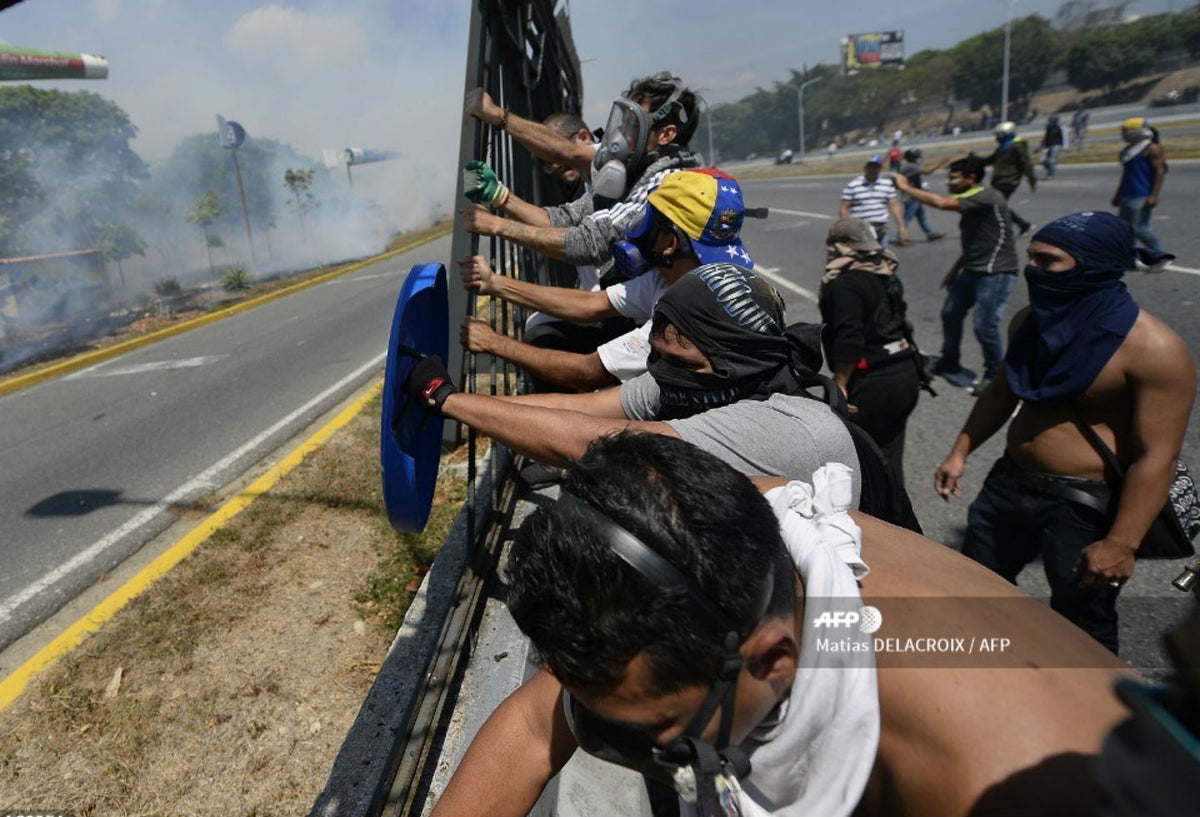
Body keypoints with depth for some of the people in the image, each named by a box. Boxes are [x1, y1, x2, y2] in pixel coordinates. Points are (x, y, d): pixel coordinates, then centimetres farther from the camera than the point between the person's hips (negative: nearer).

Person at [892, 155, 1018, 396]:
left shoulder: (987, 197, -18)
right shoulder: (971, 203, 12)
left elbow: (941, 203, -30)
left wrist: (905, 187, -21)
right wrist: (955, 270, 22)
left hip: (996, 272, -10)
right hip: (974, 270, 10)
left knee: (984, 325, -12)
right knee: (950, 312, 15)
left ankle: (994, 374, 7)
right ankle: (949, 362, 33)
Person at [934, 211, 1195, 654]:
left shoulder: (1153, 349, -21)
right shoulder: (1031, 320, 1)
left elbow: (1156, 457, -22)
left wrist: (1121, 544, -24)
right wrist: (960, 452, 13)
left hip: (1086, 506, -7)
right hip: (1009, 482, 8)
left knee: (1081, 627, 9)